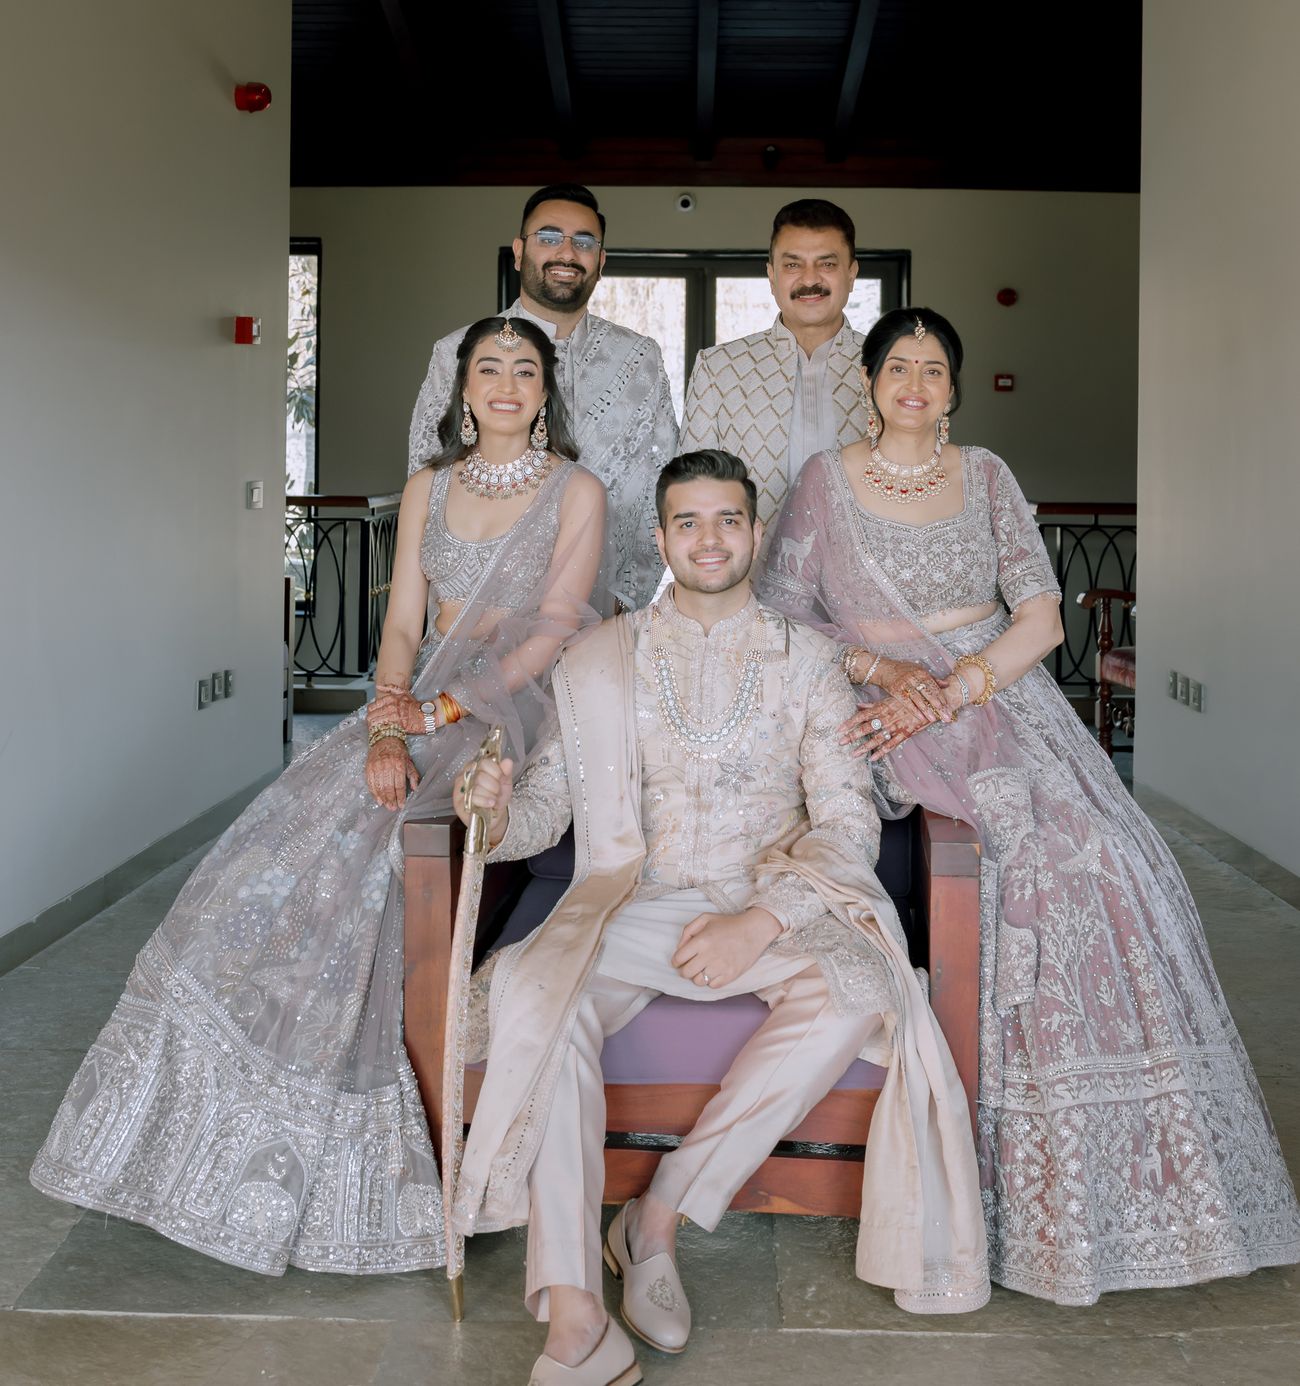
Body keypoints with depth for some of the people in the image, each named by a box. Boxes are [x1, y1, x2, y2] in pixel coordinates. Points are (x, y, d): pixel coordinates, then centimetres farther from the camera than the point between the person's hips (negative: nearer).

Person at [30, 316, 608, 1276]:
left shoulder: (577, 491, 3)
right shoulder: (429, 487, 15)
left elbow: (552, 632, -7)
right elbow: (402, 625, 7)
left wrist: (442, 709, -17)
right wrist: (387, 727, -11)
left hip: (515, 710, -4)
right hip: (421, 706, 5)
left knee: (349, 834, -26)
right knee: (295, 829, -19)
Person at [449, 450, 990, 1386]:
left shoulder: (806, 660, 9)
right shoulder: (602, 660, 13)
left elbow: (847, 821, 0)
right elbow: (550, 801, 9)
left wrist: (762, 919, -17)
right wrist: (500, 814, -16)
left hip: (775, 904, 0)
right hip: (635, 900, 0)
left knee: (855, 994, -33)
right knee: (535, 994, -32)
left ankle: (661, 1217, -19)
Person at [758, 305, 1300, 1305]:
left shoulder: (985, 475, 13)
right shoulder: (828, 480, 6)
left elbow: (1042, 617, 4)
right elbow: (779, 616, 1)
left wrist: (953, 687, -13)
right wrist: (883, 669, -14)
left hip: (1005, 693, 4)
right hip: (908, 716, -3)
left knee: (1122, 863, -19)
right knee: (1059, 847, -26)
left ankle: (1145, 1173, -6)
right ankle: (1050, 1190, -14)